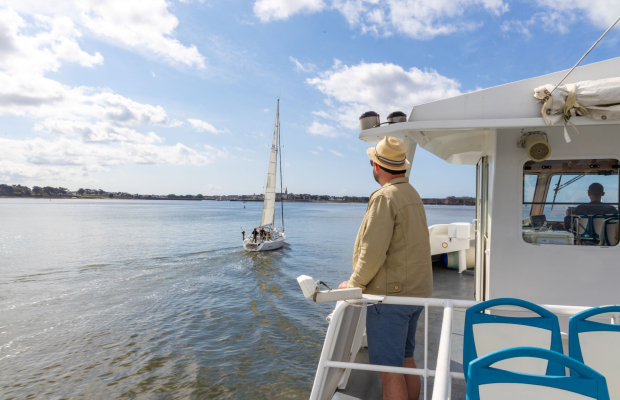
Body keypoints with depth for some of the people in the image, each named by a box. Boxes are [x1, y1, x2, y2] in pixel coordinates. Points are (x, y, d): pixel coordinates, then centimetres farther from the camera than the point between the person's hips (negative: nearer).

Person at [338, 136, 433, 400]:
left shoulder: (385, 197, -17)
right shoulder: (412, 194, 12)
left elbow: (373, 252, -22)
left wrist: (355, 282, -7)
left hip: (391, 294, -9)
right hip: (415, 290, 9)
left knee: (389, 368, -1)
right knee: (406, 360, 18)